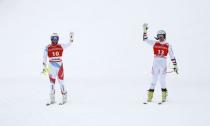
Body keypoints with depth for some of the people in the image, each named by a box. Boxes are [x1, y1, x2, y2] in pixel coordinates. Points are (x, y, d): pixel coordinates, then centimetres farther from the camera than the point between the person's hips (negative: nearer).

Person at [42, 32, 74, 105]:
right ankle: (52, 100, 19)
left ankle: (64, 98, 6)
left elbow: (69, 44, 14)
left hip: (59, 66, 0)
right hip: (51, 67, 0)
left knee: (61, 82, -4)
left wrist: (71, 37, 2)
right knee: (52, 83, 8)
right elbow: (45, 58, 2)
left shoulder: (61, 46, 4)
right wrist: (44, 67, -2)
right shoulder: (47, 48, 0)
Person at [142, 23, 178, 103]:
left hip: (163, 64, -2)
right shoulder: (154, 43, 8)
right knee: (154, 80, 2)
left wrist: (175, 66, 4)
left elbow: (172, 56, 6)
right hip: (155, 63, 2)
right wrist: (145, 30, 3)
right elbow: (145, 39, 9)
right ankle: (150, 97, 4)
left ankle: (164, 97, 5)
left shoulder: (168, 46, 4)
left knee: (162, 80, -5)